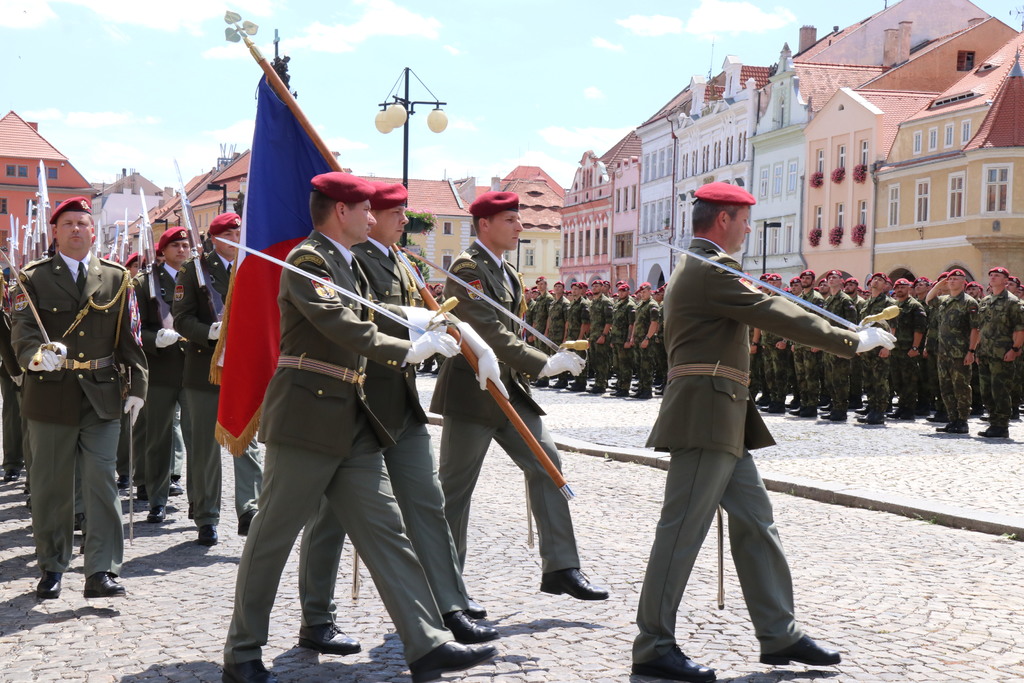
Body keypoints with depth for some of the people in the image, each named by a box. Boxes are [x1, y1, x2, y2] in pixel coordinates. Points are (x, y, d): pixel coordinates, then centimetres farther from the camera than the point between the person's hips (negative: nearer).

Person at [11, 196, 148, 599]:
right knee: (51, 485, 8)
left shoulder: (116, 279, 8)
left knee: (102, 481, -5)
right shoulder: (34, 279, 3)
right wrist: (37, 355, -30)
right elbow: (22, 332, -9)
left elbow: (130, 338, 9)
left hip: (102, 396, 1)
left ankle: (102, 571, -3)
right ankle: (52, 568, 20)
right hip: (51, 395, 0)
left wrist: (136, 386, 3)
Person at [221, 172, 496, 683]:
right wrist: (407, 350, -23)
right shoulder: (307, 260, -11)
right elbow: (341, 326, -23)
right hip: (306, 418, -9)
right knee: (272, 536, 1)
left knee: (386, 532, 3)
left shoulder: (348, 265, 19)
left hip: (352, 422, 9)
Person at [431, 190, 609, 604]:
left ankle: (560, 568, 2)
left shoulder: (506, 272, 15)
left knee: (545, 461, 0)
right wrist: (542, 365, -26)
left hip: (509, 387, 9)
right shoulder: (467, 267, -14)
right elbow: (489, 332, -22)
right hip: (472, 390, -9)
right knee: (456, 484, 1)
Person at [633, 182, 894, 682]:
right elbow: (777, 315, -17)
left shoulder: (696, 267, 21)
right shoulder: (712, 270, -14)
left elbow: (765, 315, 25)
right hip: (707, 416, -11)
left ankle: (779, 635, 18)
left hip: (723, 421, 11)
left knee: (755, 521, 12)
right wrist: (853, 341, -11)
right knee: (683, 530, -6)